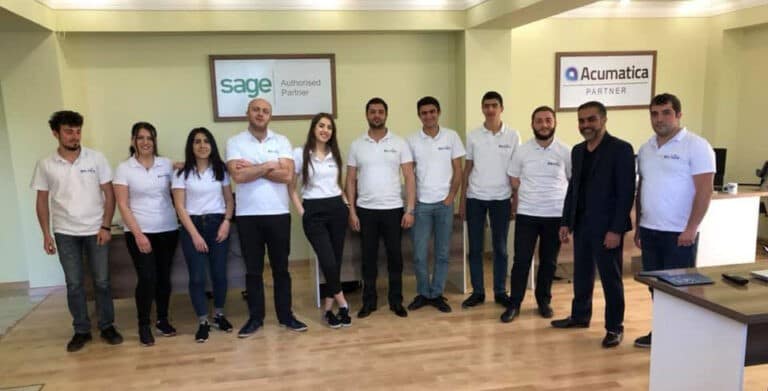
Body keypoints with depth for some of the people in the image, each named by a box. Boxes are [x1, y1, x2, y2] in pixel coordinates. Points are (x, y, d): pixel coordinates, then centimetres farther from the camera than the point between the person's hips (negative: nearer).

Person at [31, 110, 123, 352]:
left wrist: (106, 226, -7)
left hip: (95, 231, -1)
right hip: (65, 233, 1)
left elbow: (109, 194, -2)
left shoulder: (96, 158, -4)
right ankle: (81, 330, 19)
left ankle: (107, 326, 18)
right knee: (74, 284, 7)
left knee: (102, 281, 5)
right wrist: (46, 235, 1)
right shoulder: (45, 165, -1)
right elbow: (42, 201, 5)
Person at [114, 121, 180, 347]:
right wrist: (138, 234, -12)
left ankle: (163, 320, 26)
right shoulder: (124, 169, -3)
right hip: (139, 232, -3)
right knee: (147, 278, -6)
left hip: (168, 230, 3)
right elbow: (123, 205, -6)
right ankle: (144, 326, 11)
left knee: (164, 277, 10)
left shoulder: (167, 165, 4)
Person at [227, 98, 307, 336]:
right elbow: (238, 176, -14)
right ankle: (255, 318, 21)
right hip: (248, 215, -1)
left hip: (278, 213, 1)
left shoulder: (282, 141, 4)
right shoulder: (235, 142, 1)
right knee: (253, 270, 9)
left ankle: (285, 315, 21)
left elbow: (287, 175, -9)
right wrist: (269, 166, -9)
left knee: (281, 268, 10)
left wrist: (253, 168, -9)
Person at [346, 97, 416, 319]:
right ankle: (369, 301, 21)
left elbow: (409, 178, -2)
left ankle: (396, 301, 21)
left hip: (393, 209, -1)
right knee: (368, 258, 9)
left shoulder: (399, 143, 0)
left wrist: (410, 210, -9)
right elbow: (351, 181, 5)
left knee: (395, 257, 8)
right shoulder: (356, 146, 3)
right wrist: (352, 211, -2)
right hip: (365, 210, 1)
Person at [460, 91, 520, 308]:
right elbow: (467, 169, 5)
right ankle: (478, 292, 16)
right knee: (475, 248, 5)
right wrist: (462, 200, 3)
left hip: (501, 199, -1)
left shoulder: (513, 136, -1)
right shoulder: (473, 136, 2)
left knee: (500, 248, 8)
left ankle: (500, 292, 19)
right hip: (475, 198, 1)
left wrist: (516, 200, -1)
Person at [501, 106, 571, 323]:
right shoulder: (522, 151, -1)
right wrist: (529, 197, 5)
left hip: (556, 215, 0)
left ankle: (544, 301, 28)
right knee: (521, 260, 1)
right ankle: (514, 303, 12)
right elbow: (514, 181, 8)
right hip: (526, 214, 0)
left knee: (549, 261, 12)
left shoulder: (565, 152, -2)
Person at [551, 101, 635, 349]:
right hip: (581, 224, 6)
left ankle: (614, 327, 18)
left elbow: (626, 192, -14)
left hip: (606, 227, -6)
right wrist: (566, 222, 10)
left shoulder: (621, 149, -11)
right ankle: (580, 316, 33)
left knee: (610, 278, 5)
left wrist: (616, 229, -18)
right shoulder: (577, 151, 11)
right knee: (581, 274, 16)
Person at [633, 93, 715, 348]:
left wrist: (691, 228, -18)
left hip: (679, 233, -6)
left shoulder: (696, 145, -9)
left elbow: (704, 191, -13)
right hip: (649, 231, 6)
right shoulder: (646, 148, 11)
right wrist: (638, 226, 14)